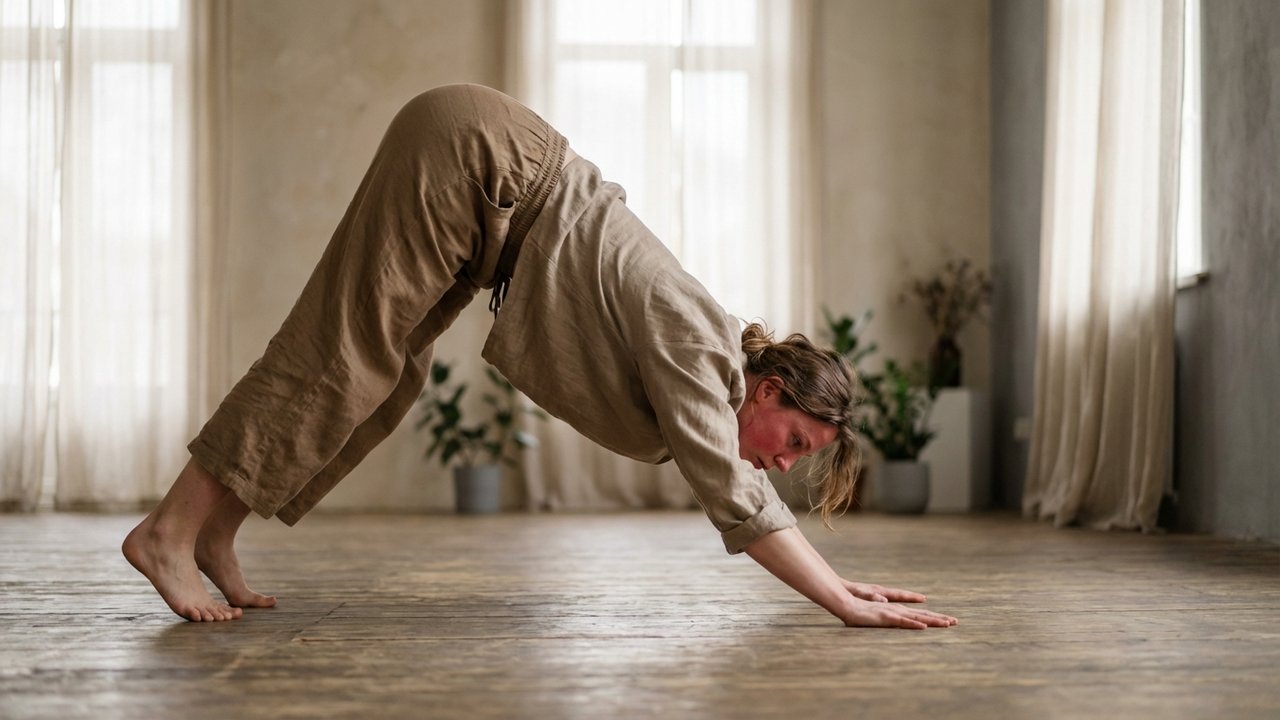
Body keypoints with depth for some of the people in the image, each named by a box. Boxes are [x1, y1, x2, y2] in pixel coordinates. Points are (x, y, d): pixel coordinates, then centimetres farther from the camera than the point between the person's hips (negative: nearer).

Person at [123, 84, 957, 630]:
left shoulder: (719, 361, 5)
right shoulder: (694, 344, -18)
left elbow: (737, 486, 16)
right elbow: (733, 496, -24)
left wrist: (836, 578, 15)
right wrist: (841, 602, -22)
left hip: (489, 177, 8)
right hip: (471, 152, -8)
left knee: (388, 379, 6)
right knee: (339, 356, -8)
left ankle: (215, 533, 11)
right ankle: (169, 532, -4)